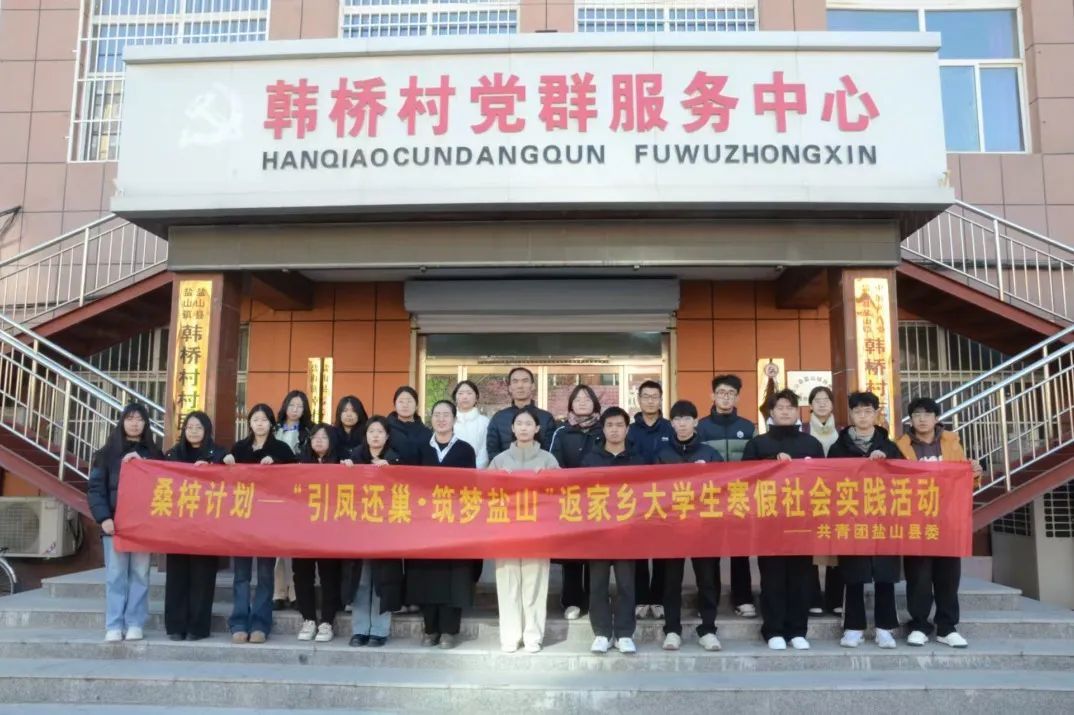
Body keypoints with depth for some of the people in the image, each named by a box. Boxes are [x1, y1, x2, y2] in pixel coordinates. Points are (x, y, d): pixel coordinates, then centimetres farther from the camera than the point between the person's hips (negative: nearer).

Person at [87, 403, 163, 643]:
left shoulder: (154, 453, 10)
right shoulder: (107, 453, 6)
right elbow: (95, 488, -1)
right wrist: (103, 518, -12)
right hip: (115, 522, -1)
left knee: (139, 574, 2)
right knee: (115, 575, 1)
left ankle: (135, 624, 7)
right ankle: (114, 626, 5)